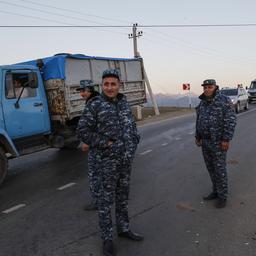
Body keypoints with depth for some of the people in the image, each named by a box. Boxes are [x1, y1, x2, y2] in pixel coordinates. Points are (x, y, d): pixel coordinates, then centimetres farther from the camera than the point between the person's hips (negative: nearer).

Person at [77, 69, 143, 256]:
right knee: (106, 199, 5)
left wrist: (134, 142, 6)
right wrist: (105, 144, -16)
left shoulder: (124, 103, 7)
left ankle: (124, 229, 36)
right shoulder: (95, 106, -11)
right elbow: (83, 131, -13)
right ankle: (107, 238, 21)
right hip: (107, 161, -6)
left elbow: (132, 125, 19)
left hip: (126, 160, 6)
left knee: (123, 196, 18)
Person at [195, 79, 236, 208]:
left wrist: (226, 139, -22)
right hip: (206, 141, 7)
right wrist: (198, 137, 12)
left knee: (220, 169, 0)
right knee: (211, 168, 14)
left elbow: (231, 120, -18)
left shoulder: (224, 100, -15)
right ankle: (216, 191, 30)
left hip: (218, 141, -7)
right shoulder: (202, 103, 7)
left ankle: (222, 196, 15)